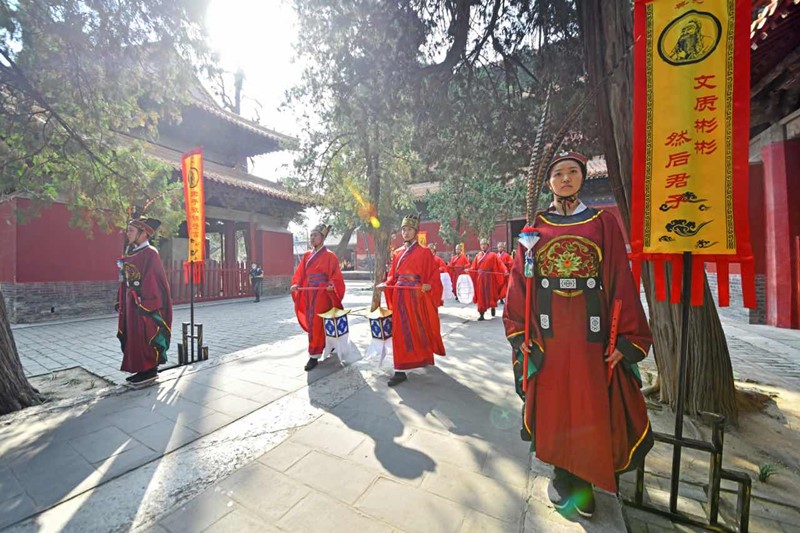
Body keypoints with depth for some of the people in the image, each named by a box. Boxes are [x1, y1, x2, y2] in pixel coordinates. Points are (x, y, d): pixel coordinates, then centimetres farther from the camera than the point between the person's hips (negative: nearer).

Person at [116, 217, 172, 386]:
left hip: (145, 303, -9)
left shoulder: (150, 254, -14)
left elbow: (153, 281, -20)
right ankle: (142, 370, 24)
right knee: (134, 337, 14)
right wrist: (121, 302, 15)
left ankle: (149, 371, 11)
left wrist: (145, 304, -22)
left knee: (146, 337, -1)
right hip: (131, 302, 9)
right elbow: (125, 281, 16)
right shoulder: (130, 253, 12)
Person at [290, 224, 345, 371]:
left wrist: (331, 285, -27)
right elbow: (300, 274, 8)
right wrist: (296, 284, -9)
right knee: (310, 323, 14)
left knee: (317, 324, -5)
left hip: (322, 294, -6)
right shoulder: (306, 255, 12)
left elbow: (336, 276, -9)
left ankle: (314, 355, 4)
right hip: (308, 294, 7)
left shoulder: (329, 256, -5)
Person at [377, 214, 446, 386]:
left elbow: (434, 275, -5)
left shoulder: (425, 252, -2)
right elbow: (393, 276, 12)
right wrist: (386, 284, -6)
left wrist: (429, 286, -23)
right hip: (400, 298, 4)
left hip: (417, 297, -4)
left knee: (420, 329, 6)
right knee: (400, 332, 7)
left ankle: (424, 358, 27)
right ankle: (400, 371, 18)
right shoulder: (397, 253, 11)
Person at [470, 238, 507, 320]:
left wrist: (505, 270, -24)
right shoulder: (478, 255, 11)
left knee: (490, 294, 6)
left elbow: (500, 264, -9)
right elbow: (474, 267, 7)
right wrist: (469, 270, -11)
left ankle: (492, 307, 34)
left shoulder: (492, 255, 2)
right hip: (480, 277, 2)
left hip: (489, 277, -2)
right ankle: (481, 314, 1)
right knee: (481, 295, 0)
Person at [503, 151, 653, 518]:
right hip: (548, 330, 1)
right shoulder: (535, 228, 5)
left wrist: (625, 339, -5)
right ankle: (563, 476, 30)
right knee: (552, 404, 8)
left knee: (592, 405, 7)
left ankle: (583, 478, 31)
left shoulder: (603, 223, 5)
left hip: (591, 329, 0)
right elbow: (520, 281, 2)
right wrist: (519, 333, -4)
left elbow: (621, 281, 1)